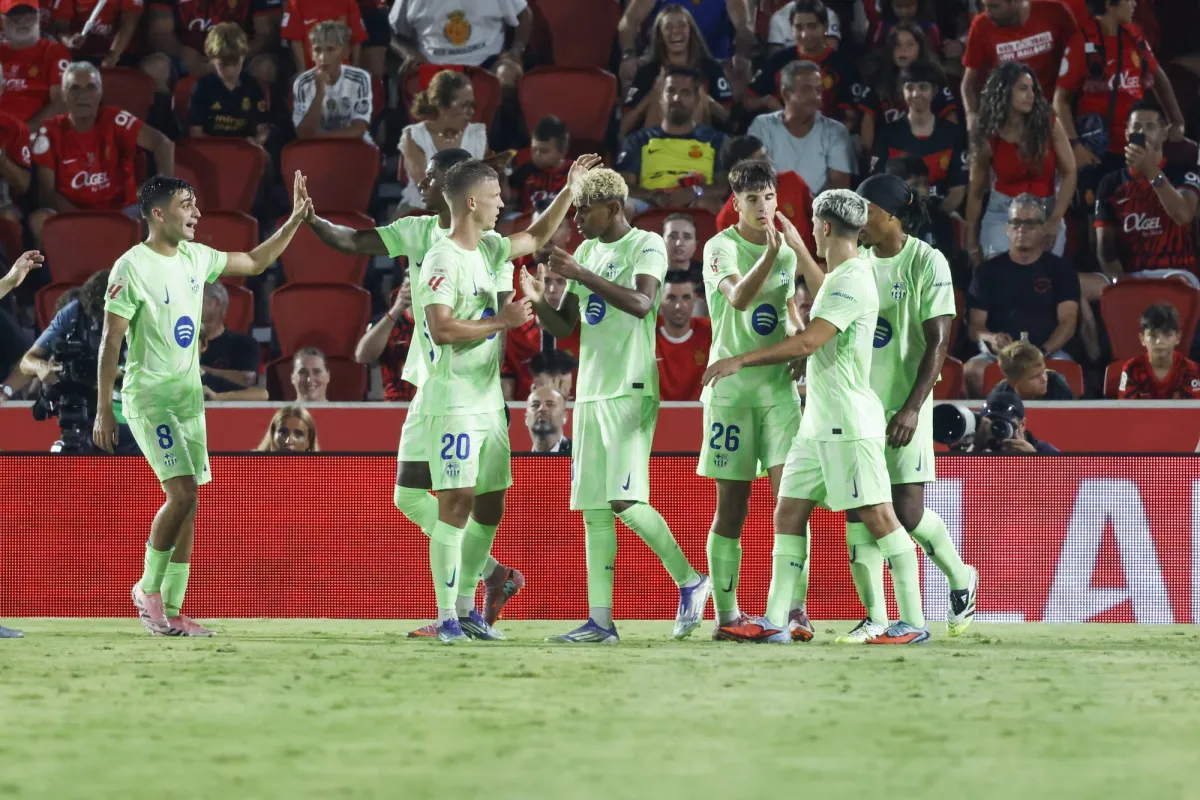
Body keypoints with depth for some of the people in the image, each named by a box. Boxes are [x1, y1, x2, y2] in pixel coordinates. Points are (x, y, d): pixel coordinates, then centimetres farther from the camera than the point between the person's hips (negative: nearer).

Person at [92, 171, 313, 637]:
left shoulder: (195, 258, 8)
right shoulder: (132, 267, -13)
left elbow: (254, 263, 22)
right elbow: (111, 341, -12)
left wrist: (295, 220, 12)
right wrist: (103, 409, -14)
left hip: (189, 397, 7)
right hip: (149, 396, -7)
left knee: (188, 503, 4)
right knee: (182, 494, -18)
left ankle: (171, 610, 7)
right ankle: (148, 589, 1)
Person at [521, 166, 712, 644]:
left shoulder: (646, 245, -4)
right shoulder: (587, 251, 18)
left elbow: (641, 302, -22)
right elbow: (565, 326, 20)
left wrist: (581, 275, -25)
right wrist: (539, 302, -1)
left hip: (630, 390, -8)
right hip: (590, 391, 8)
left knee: (625, 500, -16)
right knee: (593, 510, 3)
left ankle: (690, 581, 1)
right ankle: (600, 621, 2)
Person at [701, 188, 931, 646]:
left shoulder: (853, 280, -15)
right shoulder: (838, 277, 16)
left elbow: (809, 341, -23)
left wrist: (742, 361, -20)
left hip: (850, 424, -10)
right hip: (819, 422, 10)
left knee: (878, 518, -8)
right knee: (788, 513, 6)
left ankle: (913, 623, -6)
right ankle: (777, 621, 6)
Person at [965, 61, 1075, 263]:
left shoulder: (1049, 124, -4)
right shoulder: (988, 137, -4)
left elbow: (1069, 173, -3)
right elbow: (976, 191, 2)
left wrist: (1055, 220, -10)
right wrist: (972, 241, 3)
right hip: (1002, 215, -1)